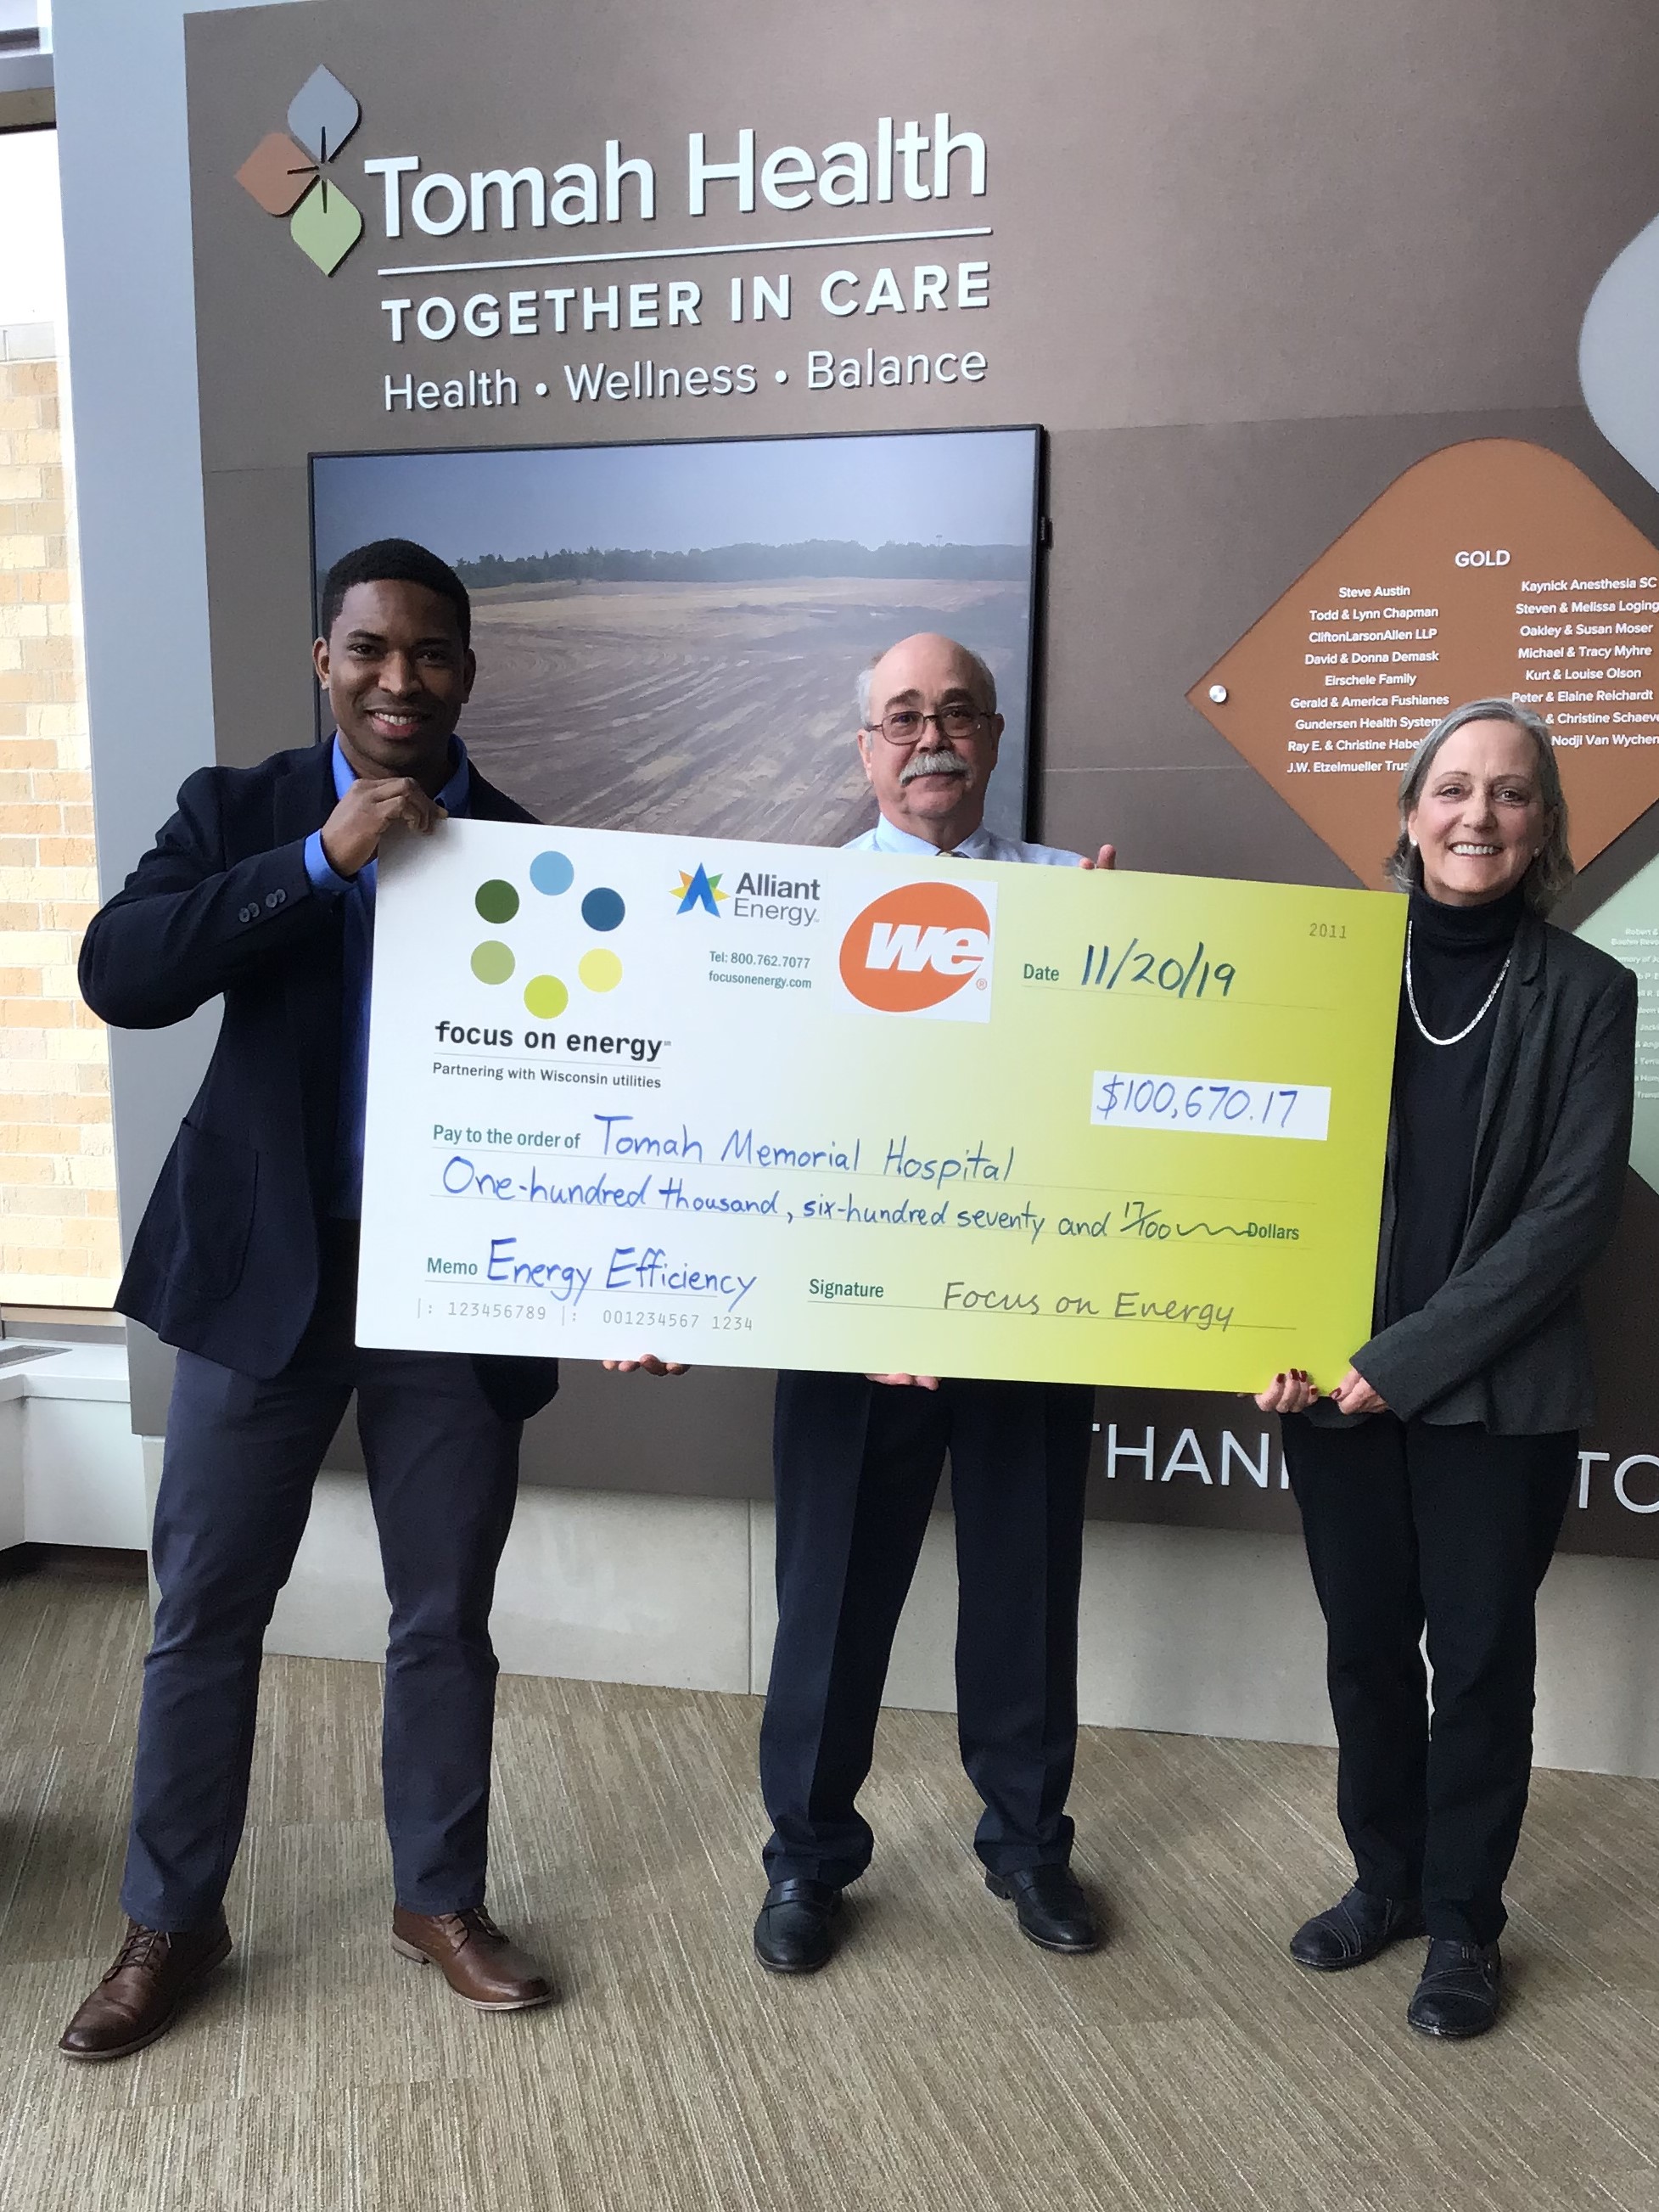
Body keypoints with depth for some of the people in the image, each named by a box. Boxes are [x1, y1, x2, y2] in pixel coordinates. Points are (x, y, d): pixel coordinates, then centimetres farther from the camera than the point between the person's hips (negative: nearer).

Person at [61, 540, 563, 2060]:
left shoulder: (533, 849, 2)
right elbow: (119, 976, -13)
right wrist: (320, 859, -20)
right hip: (266, 1268, 0)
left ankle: (441, 1899, 33)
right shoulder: (240, 812, 2)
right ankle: (172, 1919, 32)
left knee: (448, 1616, 12)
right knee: (204, 1608, 10)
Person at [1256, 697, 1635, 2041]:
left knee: (1481, 1657, 10)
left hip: (1497, 1392, -2)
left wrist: (1409, 1358, -15)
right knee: (1366, 1644, 14)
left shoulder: (1586, 991, -3)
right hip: (1338, 1380, 2)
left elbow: (1576, 1210, -9)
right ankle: (1386, 1878, 37)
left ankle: (1465, 1922, 31)